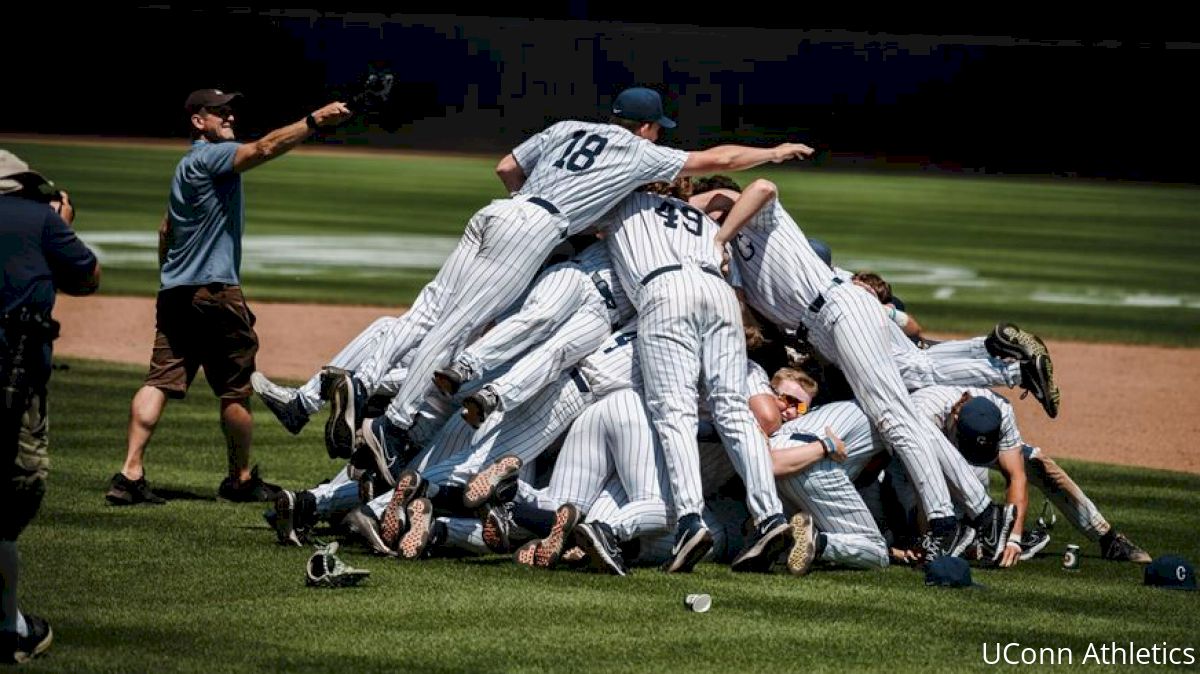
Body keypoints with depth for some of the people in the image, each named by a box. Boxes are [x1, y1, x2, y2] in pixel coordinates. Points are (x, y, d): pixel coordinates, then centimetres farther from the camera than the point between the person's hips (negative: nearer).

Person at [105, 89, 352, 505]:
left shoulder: (186, 167, 20)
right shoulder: (211, 157, -9)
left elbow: (166, 233, 26)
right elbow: (265, 148, -26)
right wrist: (314, 121, -33)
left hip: (174, 294, 9)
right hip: (215, 292, -9)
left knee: (160, 381, -1)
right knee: (235, 390, 5)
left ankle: (130, 475, -12)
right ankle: (241, 480, 15)